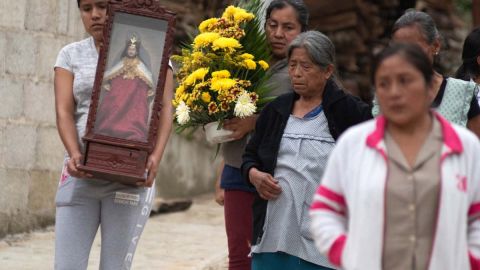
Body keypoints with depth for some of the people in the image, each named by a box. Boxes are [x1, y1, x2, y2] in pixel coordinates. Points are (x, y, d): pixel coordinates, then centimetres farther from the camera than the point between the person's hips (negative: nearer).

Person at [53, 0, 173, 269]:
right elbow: (64, 111, 0)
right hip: (81, 174, 2)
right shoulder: (71, 55, 10)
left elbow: (165, 108, -3)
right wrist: (75, 154, -18)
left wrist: (156, 156, -20)